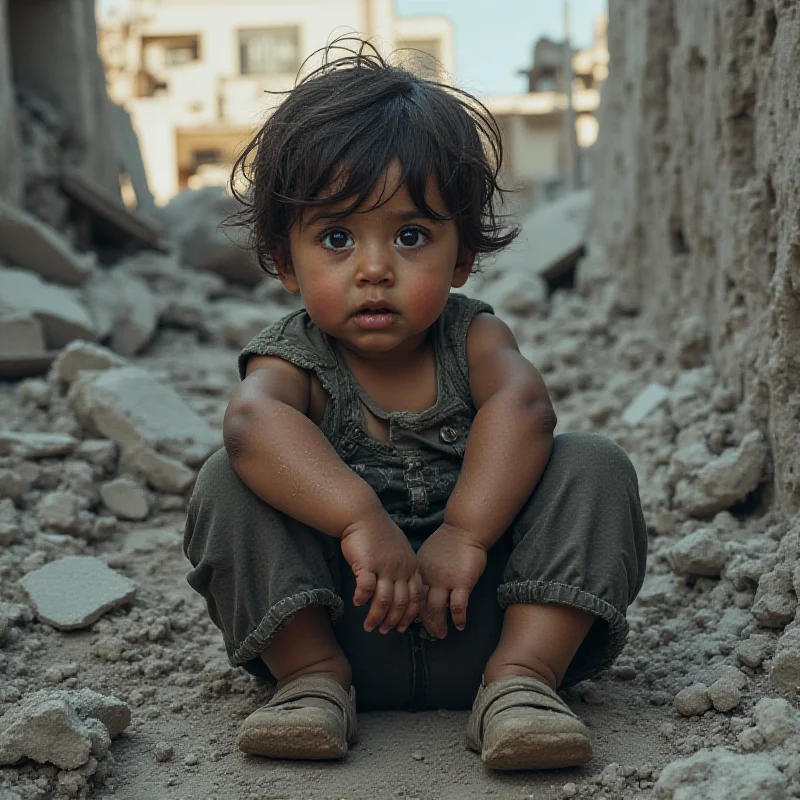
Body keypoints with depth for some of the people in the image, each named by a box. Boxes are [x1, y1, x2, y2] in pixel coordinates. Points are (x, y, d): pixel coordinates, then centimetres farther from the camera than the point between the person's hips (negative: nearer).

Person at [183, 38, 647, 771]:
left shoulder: (472, 335, 1)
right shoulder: (295, 359, -6)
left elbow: (520, 405, -22)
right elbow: (253, 421, -32)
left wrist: (466, 532, -36)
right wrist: (360, 517, -47)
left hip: (478, 619, 2)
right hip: (342, 620, -1)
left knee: (595, 466, -15)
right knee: (228, 485, -18)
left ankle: (522, 672, -21)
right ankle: (312, 672, -14)